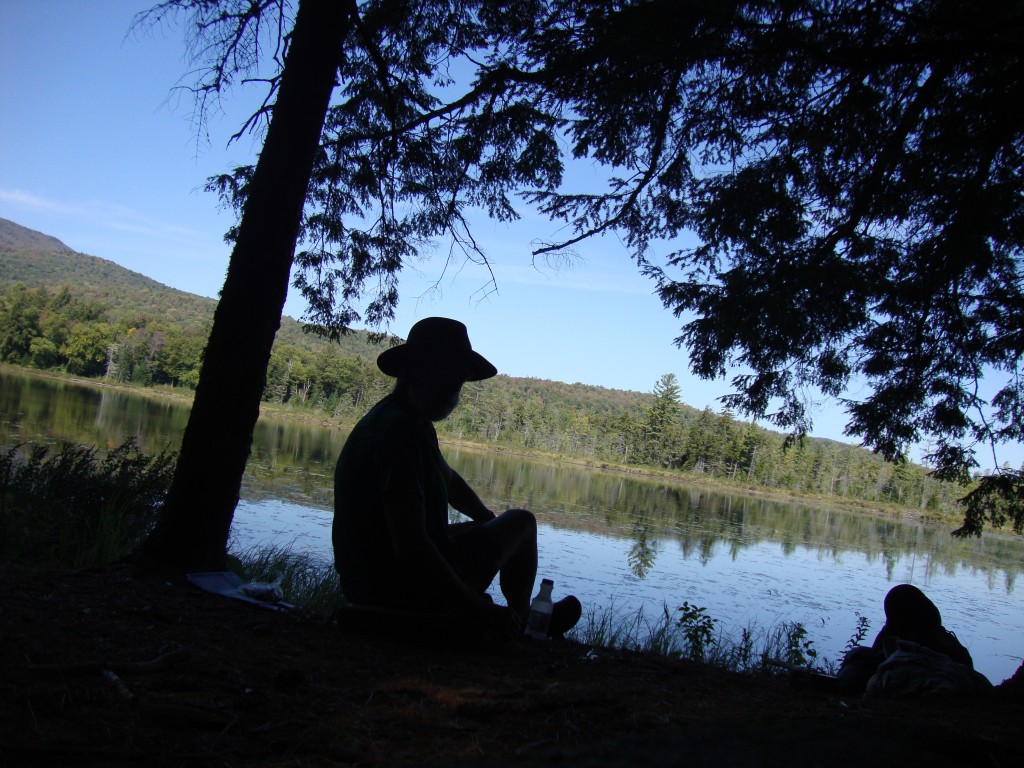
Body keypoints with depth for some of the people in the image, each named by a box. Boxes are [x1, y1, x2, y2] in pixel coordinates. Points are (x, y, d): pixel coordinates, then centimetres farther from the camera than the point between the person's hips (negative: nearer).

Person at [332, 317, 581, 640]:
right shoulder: (402, 431, -26)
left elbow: (448, 480, 27)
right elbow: (410, 545, -32)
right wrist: (479, 611, -24)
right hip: (403, 591, -10)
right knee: (521, 523, 5)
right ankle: (521, 623, 25)